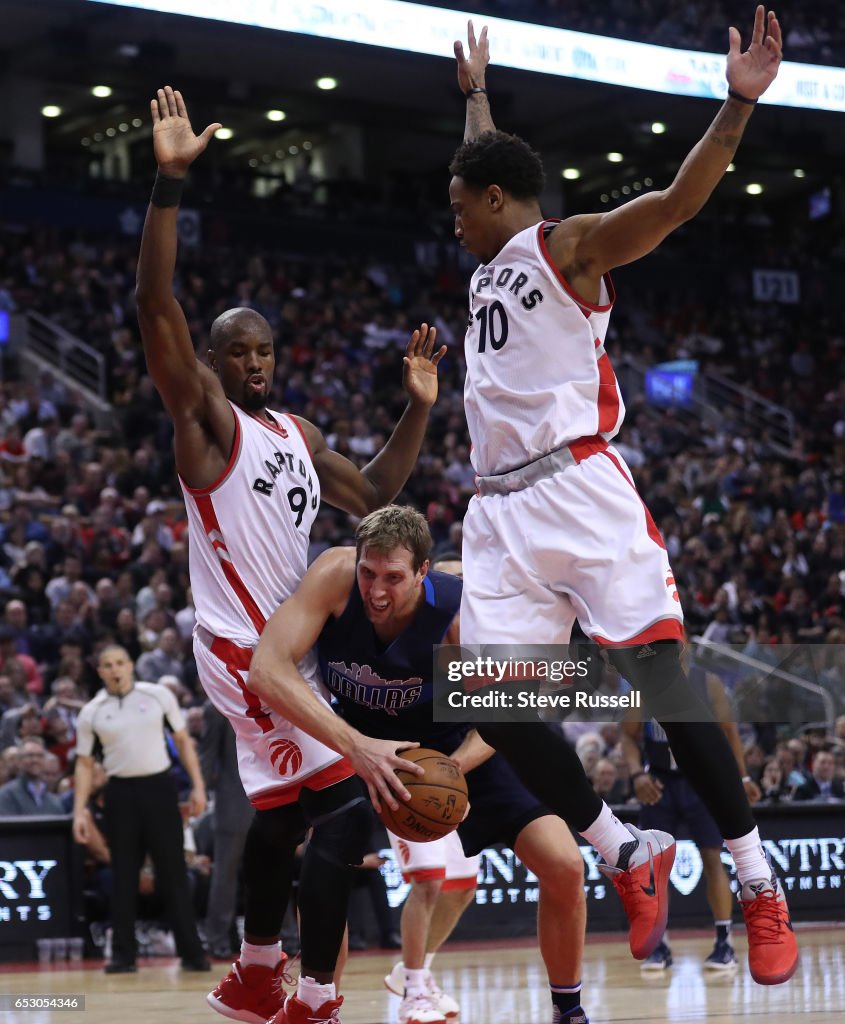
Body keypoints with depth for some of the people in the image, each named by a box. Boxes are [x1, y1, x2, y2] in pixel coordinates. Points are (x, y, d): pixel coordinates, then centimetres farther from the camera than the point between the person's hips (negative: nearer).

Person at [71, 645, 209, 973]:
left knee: (173, 873, -1)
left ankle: (192, 953, 4)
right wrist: (79, 811, 0)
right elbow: (84, 764, 7)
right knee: (123, 876, 3)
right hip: (120, 793, 1)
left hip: (159, 788, -1)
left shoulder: (158, 695, 1)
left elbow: (183, 741, 7)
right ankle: (123, 955, 10)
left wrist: (198, 786, 0)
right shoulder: (91, 712, 3)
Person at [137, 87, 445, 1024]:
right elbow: (155, 307, -23)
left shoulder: (295, 432, 15)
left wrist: (418, 407, 12)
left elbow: (372, 494, 24)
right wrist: (169, 181, -32)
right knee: (345, 799, -16)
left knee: (286, 806, 19)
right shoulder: (205, 416, -8)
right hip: (242, 640, -9)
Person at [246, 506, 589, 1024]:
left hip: (459, 743, -1)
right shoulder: (335, 575, -31)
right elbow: (267, 670, -37)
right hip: (361, 740, 1)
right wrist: (356, 746, -47)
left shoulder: (462, 612, -32)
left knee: (564, 866, -13)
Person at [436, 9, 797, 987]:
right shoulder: (494, 263, 24)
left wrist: (738, 106, -25)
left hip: (578, 489, -8)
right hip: (501, 510, 8)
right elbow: (490, 164, 45)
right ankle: (630, 858, 7)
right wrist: (476, 92, 56)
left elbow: (676, 201, -13)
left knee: (658, 675, -12)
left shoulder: (568, 246, 2)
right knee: (495, 705, -4)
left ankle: (757, 883, -7)